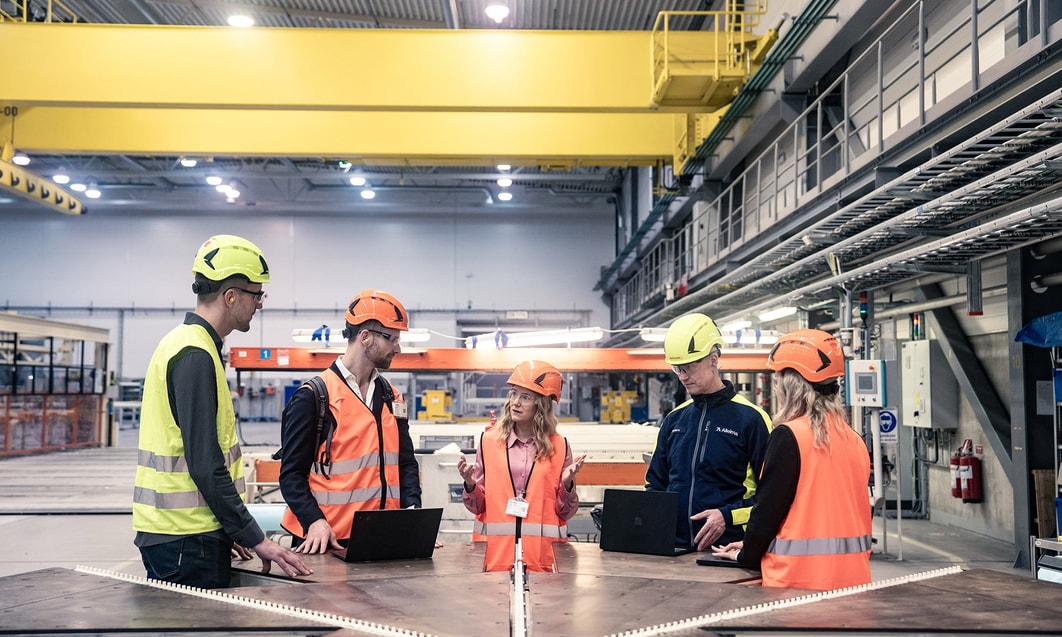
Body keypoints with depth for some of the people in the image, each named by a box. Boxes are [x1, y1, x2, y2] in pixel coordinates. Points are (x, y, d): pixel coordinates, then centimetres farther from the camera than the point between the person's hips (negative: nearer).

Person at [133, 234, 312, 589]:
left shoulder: (185, 344, 14)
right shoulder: (195, 355, -17)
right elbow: (206, 466, -22)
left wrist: (228, 531, 19)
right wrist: (255, 539, -16)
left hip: (175, 533, 10)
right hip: (186, 540, -10)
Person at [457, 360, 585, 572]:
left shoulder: (558, 446, 3)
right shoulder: (489, 440, 4)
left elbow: (565, 513, 6)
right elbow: (479, 506, 9)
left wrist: (567, 485, -11)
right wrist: (470, 485, -10)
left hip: (542, 555, 0)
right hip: (496, 552, 0)